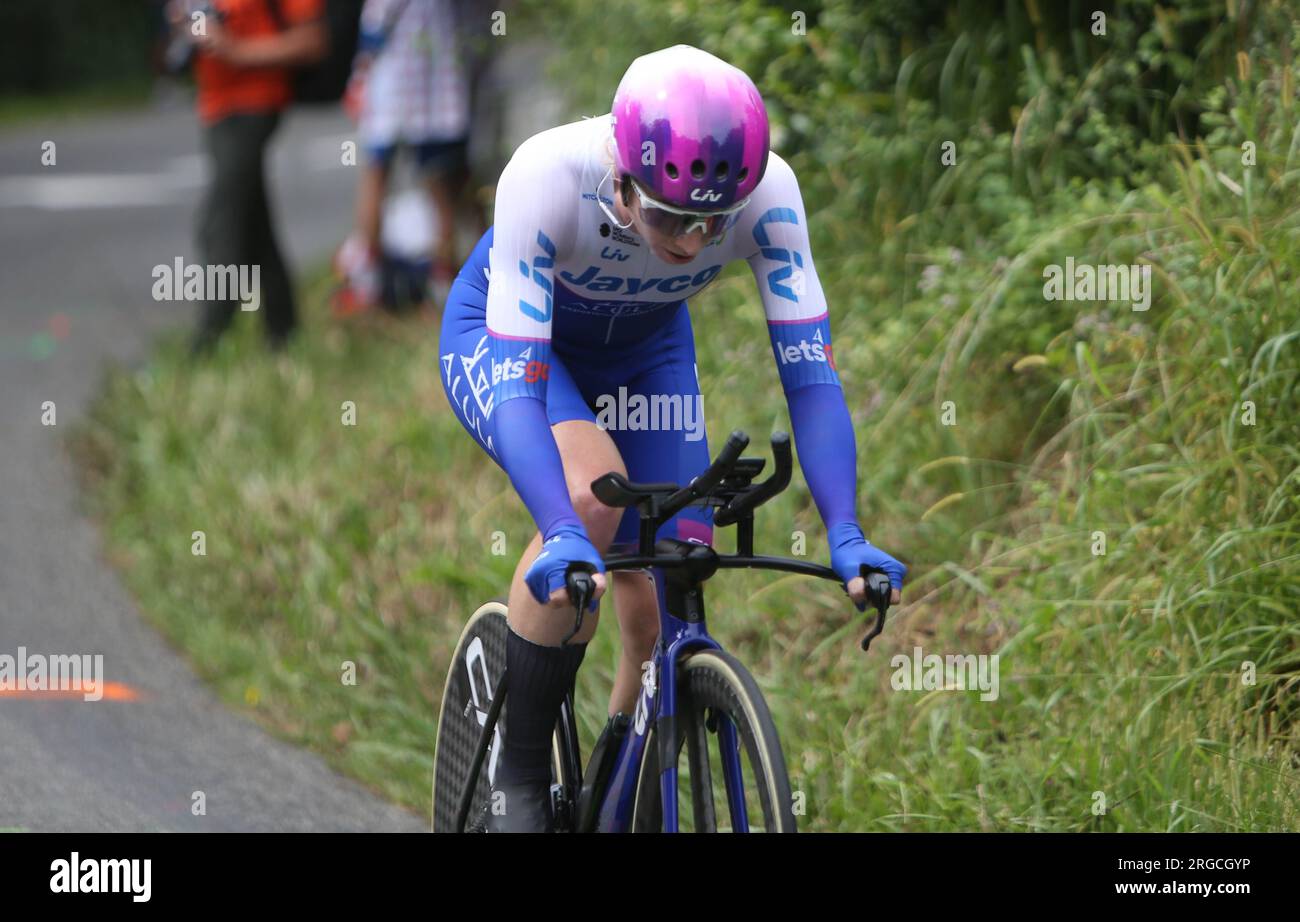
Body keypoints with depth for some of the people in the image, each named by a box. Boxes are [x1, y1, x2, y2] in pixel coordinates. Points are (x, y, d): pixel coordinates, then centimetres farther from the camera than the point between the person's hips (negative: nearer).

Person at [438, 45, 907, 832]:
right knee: (591, 491, -33)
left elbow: (810, 368, -31)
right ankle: (519, 778, -19)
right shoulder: (547, 176, -40)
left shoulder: (767, 191, -32)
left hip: (644, 353, 3)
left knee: (664, 617, -9)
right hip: (502, 337, -3)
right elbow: (517, 384, -43)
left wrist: (845, 532, -43)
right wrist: (560, 535, -56)